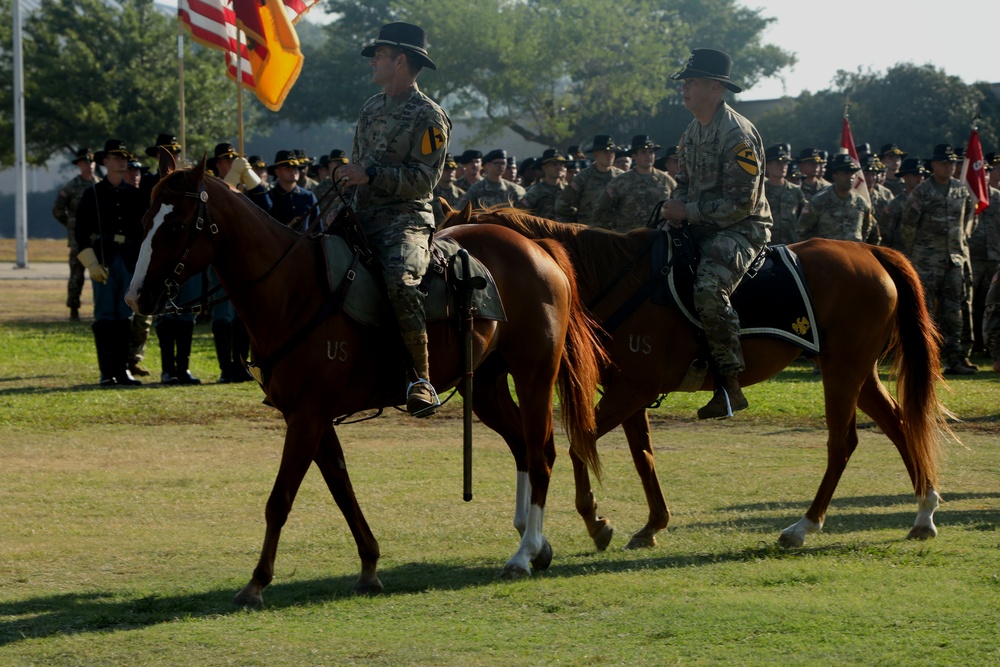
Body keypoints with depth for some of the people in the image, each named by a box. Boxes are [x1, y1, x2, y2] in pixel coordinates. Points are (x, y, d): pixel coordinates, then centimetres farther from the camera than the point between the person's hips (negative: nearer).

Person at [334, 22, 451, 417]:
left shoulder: (429, 117, -6)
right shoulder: (371, 109, 17)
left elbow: (423, 180, -14)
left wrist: (370, 176, -21)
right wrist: (347, 179, 9)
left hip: (406, 219, -8)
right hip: (362, 218, 8)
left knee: (400, 280, -35)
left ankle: (422, 377, -27)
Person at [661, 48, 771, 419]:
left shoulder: (738, 135, -17)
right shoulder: (693, 132, 13)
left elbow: (741, 203, -20)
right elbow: (685, 183, 23)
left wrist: (689, 211, -19)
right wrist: (675, 212, 0)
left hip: (742, 229, -10)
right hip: (702, 227, 10)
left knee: (709, 290, -33)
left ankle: (730, 385, -28)